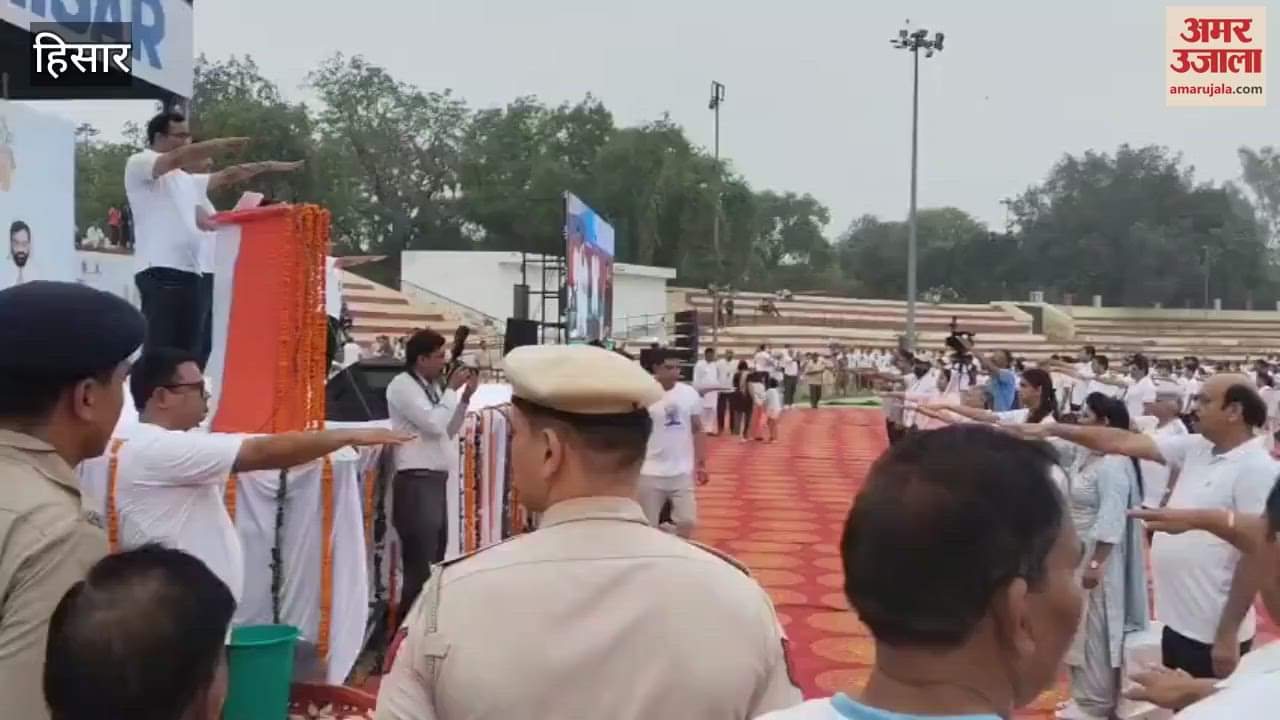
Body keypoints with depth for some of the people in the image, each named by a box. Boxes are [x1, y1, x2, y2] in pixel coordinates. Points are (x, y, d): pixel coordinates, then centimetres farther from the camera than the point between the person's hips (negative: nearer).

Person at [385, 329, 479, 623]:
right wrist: (452, 389, -8)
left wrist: (465, 397, 9)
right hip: (416, 482, -9)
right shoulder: (403, 385, -9)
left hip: (436, 480, 9)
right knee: (419, 564, -8)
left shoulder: (432, 386, 15)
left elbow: (448, 431, 21)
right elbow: (435, 424, -19)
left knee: (434, 560, 14)